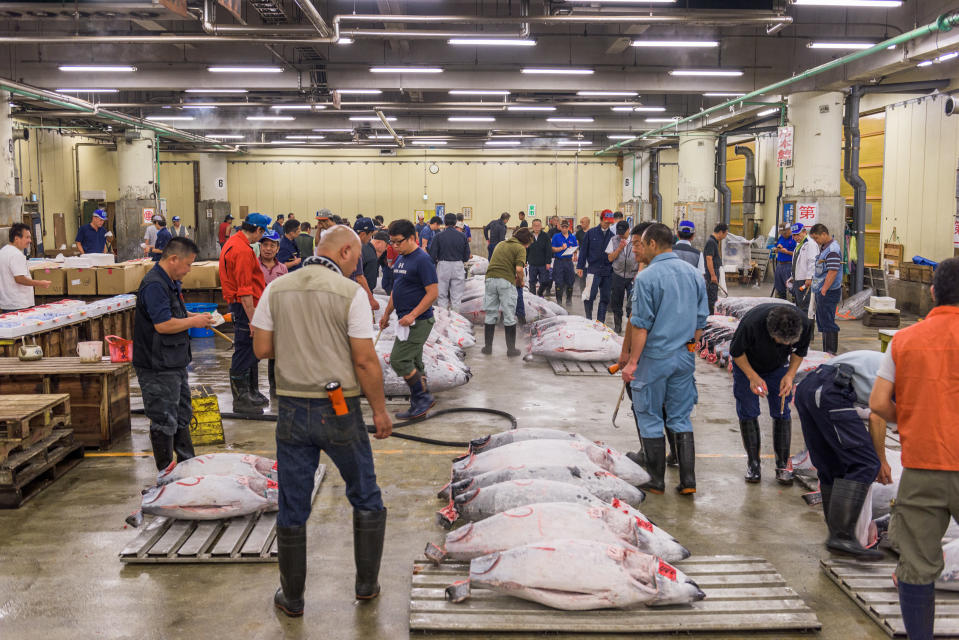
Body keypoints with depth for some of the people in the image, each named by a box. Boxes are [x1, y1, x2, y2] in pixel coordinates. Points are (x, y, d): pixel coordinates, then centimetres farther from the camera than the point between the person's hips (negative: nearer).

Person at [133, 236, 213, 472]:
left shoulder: (171, 282, 13)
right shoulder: (154, 285, -21)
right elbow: (163, 324, -27)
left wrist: (194, 316, 9)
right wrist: (194, 321, -15)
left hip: (175, 363, 11)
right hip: (158, 367, -11)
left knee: (182, 417, 19)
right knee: (164, 422, -1)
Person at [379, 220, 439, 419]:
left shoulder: (422, 260, -15)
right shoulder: (401, 259, 13)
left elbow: (432, 293, -19)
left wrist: (412, 315, -23)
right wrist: (387, 313, 23)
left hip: (418, 321, -9)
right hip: (407, 320, 9)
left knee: (399, 360, -11)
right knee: (413, 363, 12)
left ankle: (424, 397, 0)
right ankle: (418, 406, 19)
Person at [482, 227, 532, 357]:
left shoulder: (501, 244, 21)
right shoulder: (520, 248, 0)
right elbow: (519, 269, -12)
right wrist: (520, 282, 6)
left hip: (490, 278, 5)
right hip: (506, 281, -5)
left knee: (490, 315, 12)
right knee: (509, 317, 5)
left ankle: (488, 347, 16)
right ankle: (511, 349, 9)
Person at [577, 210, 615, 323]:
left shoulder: (612, 236, 8)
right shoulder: (591, 233, 1)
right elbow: (583, 250, 3)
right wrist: (580, 267, -2)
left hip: (607, 271, 3)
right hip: (593, 269, -3)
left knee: (605, 298, 5)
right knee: (590, 296, -12)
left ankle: (600, 321, 14)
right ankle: (588, 319, 4)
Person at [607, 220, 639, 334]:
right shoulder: (614, 241, 4)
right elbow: (610, 258, 2)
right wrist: (620, 248, -11)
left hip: (633, 277, -2)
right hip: (618, 276, 2)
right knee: (616, 303, 8)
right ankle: (617, 326, 22)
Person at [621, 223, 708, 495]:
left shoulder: (647, 277, -13)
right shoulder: (694, 275, 7)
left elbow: (641, 325, -15)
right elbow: (700, 322, 11)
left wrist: (633, 361, -9)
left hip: (655, 357, -6)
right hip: (685, 358, 6)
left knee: (650, 419, 7)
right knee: (681, 419, 13)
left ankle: (656, 481, 14)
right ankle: (687, 481, 13)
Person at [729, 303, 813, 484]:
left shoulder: (804, 325, -31)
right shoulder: (751, 323, -41)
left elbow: (800, 351, -7)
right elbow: (736, 352, -21)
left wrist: (790, 375, -20)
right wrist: (753, 376, -29)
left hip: (778, 367, 2)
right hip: (747, 366, -2)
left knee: (782, 413, -2)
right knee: (748, 413, -1)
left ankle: (782, 466, 5)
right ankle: (753, 463, 12)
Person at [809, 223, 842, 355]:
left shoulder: (833, 250, -17)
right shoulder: (824, 247, 15)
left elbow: (833, 272, -23)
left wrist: (824, 290, -25)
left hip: (829, 292, -10)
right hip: (822, 291, 10)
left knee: (828, 323, -6)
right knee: (822, 322, 14)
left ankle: (831, 352, -1)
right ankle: (826, 352, 21)